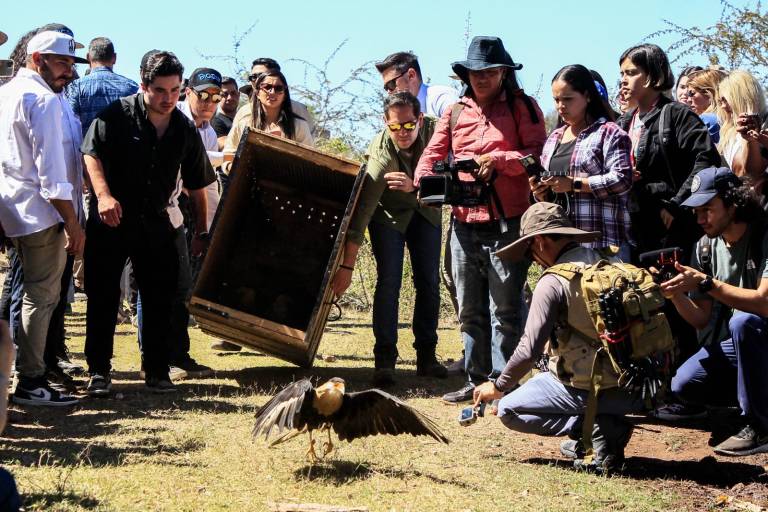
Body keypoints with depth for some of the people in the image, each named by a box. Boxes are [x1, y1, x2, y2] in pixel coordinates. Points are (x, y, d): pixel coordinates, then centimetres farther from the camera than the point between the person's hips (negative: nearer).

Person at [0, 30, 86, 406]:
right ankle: (31, 382, -3)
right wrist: (72, 223, -18)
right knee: (42, 296, -5)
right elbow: (51, 169, -20)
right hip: (43, 212, -10)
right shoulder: (45, 101, -15)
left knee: (35, 293, 18)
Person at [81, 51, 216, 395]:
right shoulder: (117, 115, -8)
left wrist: (201, 232, 11)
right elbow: (92, 154, -14)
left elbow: (197, 185, 11)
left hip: (155, 223, 4)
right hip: (110, 220, -4)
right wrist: (103, 195, -29)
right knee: (103, 297, 1)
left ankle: (156, 370, 16)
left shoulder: (186, 130, 4)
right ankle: (98, 371, 10)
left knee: (160, 297, 5)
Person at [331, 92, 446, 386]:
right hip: (388, 214, -4)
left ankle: (426, 356, 9)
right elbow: (361, 211, -36)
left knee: (429, 282, 1)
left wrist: (415, 186, -47)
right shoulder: (381, 155, -35)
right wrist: (347, 266, -38)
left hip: (425, 210, 4)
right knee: (388, 280, -15)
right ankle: (384, 359, -13)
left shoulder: (434, 130, -26)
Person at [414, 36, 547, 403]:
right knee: (470, 310, 11)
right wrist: (424, 180, -10)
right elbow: (432, 155, 11)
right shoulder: (455, 113, 16)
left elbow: (539, 153, -5)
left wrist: (497, 159, -17)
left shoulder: (522, 107, 4)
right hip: (464, 223, 5)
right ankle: (476, 380, 20)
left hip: (507, 223, -5)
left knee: (505, 310, -4)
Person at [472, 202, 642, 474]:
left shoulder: (553, 282, -12)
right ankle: (608, 424, 11)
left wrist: (498, 386, 4)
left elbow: (529, 350, -13)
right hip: (636, 392, 7)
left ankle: (593, 428, -8)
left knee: (508, 410, 9)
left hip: (591, 390, -7)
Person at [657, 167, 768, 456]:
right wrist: (676, 295, -19)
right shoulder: (705, 247, 3)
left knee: (743, 321, -37)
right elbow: (701, 320, 1)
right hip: (730, 345, 6)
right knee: (684, 385, -17)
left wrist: (705, 283, -31)